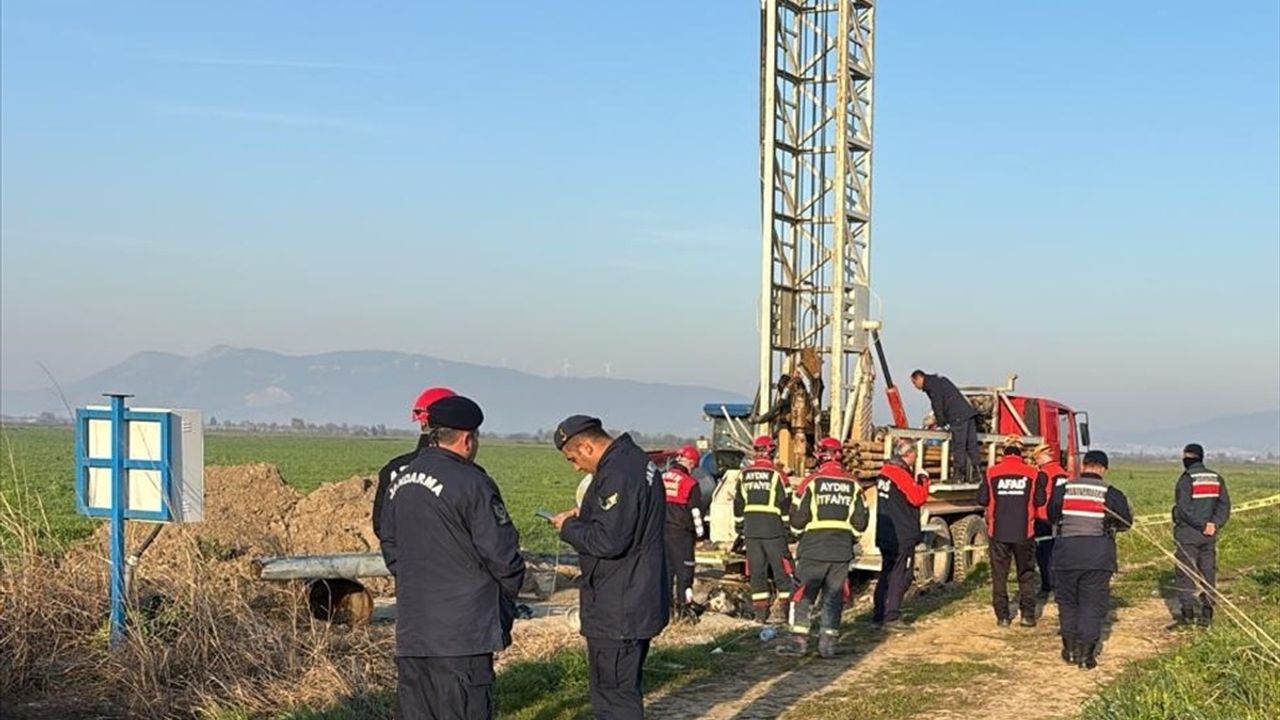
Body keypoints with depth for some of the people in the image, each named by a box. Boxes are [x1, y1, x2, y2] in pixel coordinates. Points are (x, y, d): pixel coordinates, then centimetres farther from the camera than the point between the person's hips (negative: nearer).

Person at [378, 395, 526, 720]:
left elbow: (390, 548, 19)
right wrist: (508, 593, 7)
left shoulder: (399, 483, 12)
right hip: (463, 631, -7)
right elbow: (502, 553, -11)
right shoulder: (471, 483, -13)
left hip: (410, 629, 8)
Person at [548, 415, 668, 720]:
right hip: (639, 600, 11)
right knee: (626, 687, 21)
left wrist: (569, 528, -11)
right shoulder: (636, 460, 11)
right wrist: (585, 514, 10)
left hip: (617, 611, -11)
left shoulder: (618, 475, -23)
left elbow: (608, 541, -27)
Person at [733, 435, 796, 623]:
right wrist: (788, 528, 2)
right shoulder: (777, 475, -6)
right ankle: (783, 609, 4)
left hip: (751, 529, 4)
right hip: (773, 528, -4)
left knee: (756, 569, 8)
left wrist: (740, 528, 20)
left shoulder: (744, 475, 7)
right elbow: (786, 505, -6)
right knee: (780, 568, 5)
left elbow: (738, 504, 12)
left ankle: (760, 610, 9)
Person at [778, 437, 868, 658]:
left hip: (813, 549, -3)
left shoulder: (812, 481, -8)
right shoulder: (853, 484, 2)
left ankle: (798, 640, 1)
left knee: (804, 594, 4)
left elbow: (797, 520, -7)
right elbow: (860, 523, 6)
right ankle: (828, 642, 8)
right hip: (842, 551, 3)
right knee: (834, 597, 10)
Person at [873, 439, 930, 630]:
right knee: (901, 576, -5)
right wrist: (924, 481, -6)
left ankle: (879, 614, 20)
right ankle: (891, 617, -6)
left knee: (887, 574, 16)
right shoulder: (901, 475, -17)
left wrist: (916, 482, 8)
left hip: (885, 534, 9)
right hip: (902, 536, -9)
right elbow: (917, 498, -19)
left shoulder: (885, 472, 12)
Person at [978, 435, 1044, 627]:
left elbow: (982, 500, -2)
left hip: (998, 532, 0)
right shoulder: (1032, 473, -5)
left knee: (999, 575, 8)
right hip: (1024, 532, 0)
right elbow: (1040, 501, -1)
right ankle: (1028, 615, 8)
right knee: (1026, 575, 12)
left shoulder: (992, 472, -5)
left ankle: (1003, 616, 7)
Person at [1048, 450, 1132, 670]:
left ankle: (1070, 649, 19)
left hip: (1066, 552, 1)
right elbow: (1126, 521, 6)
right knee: (1092, 604, 5)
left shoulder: (1062, 490, 0)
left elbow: (1052, 517, 12)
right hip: (1098, 555, -1)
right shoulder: (1111, 493, -5)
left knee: (1067, 602, 16)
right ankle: (1086, 654, 2)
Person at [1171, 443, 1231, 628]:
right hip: (1209, 535, 5)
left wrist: (1201, 524, -13)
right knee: (1208, 572, 9)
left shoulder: (1186, 479, -11)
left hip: (1188, 532, -5)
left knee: (1185, 572, 2)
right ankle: (1207, 612, 6)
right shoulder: (1216, 478, 8)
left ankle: (1187, 611, -1)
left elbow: (1184, 508, -18)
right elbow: (1224, 504, 3)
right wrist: (1214, 524, -6)